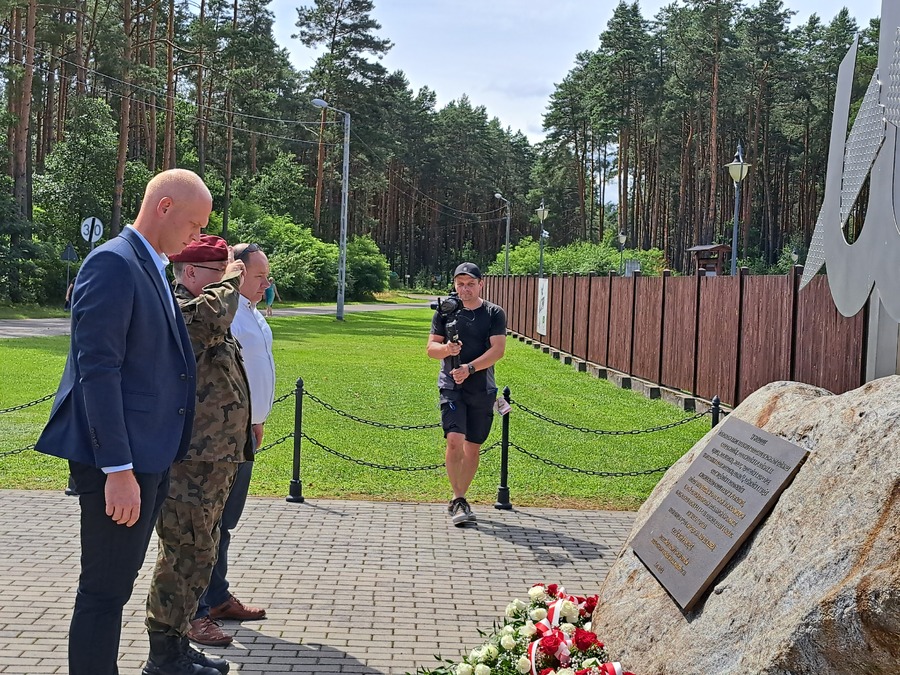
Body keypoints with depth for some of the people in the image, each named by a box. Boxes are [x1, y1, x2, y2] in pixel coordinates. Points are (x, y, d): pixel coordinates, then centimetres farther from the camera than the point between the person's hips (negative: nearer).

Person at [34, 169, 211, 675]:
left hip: (150, 457, 10)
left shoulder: (153, 269, 16)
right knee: (105, 590, -1)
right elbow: (98, 368, -20)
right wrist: (118, 469, -22)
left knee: (119, 582, 17)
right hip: (120, 461, -10)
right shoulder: (113, 263, -14)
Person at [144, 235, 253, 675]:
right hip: (188, 462, -11)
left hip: (214, 460, 11)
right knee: (186, 555, -4)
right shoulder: (174, 310, -14)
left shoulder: (209, 316, 19)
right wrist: (230, 279, -19)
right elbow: (211, 314, -37)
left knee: (199, 553, 17)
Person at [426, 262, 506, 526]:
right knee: (454, 440, -17)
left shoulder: (494, 313, 3)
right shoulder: (445, 312, 5)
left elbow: (497, 350, -8)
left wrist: (469, 368, -20)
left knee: (472, 447, 7)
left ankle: (458, 500, 21)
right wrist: (446, 349, -19)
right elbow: (431, 348, 5)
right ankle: (458, 500, -10)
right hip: (452, 386, -1)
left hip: (482, 389, 1)